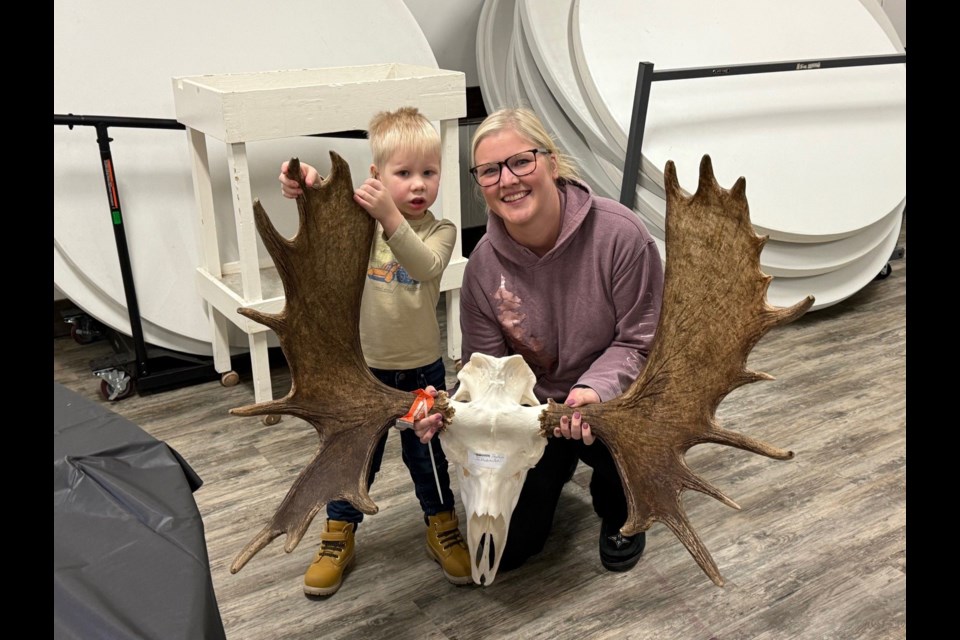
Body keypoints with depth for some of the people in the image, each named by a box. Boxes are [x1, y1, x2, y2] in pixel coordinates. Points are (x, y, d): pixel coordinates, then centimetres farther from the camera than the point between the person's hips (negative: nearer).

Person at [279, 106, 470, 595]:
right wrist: (306, 189, -41)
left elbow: (426, 267, -31)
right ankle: (338, 534, 35)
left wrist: (391, 218, -47)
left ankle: (442, 526, 39)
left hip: (421, 369, -1)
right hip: (362, 365, 1)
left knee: (427, 453, 16)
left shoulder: (440, 231, -11)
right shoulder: (361, 218, -6)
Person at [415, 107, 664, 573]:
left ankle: (618, 510, 1)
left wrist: (594, 390, -36)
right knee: (501, 550, -2)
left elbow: (641, 342, -17)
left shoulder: (619, 234, -24)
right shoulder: (484, 264, -15)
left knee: (601, 435, -39)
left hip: (614, 395, -2)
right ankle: (555, 470, 32)